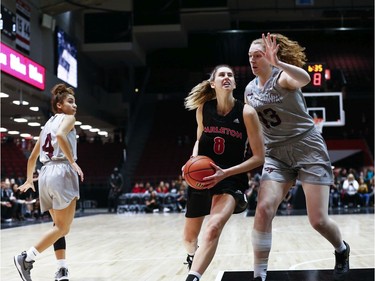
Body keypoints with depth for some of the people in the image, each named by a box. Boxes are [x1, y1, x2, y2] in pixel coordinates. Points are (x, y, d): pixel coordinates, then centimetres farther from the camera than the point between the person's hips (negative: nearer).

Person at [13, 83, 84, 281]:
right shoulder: (67, 118, 2)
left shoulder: (47, 124, 24)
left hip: (46, 174, 8)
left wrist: (29, 180, 38)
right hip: (62, 171, -8)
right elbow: (60, 135, -22)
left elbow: (32, 157, 26)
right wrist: (73, 162, -20)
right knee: (63, 227, -4)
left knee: (59, 225, 14)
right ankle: (26, 258, -11)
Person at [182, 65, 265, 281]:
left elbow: (259, 157, -13)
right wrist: (193, 159, -7)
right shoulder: (203, 109, -4)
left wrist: (226, 173, -22)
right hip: (201, 177, 4)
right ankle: (193, 256, 52)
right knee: (190, 235, 17)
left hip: (231, 179, -4)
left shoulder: (246, 113, -15)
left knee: (213, 228, -32)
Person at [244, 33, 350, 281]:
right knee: (264, 209, -17)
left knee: (318, 220, -6)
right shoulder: (250, 90, 8)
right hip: (277, 154, 5)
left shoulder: (283, 77, -12)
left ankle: (342, 251, 29)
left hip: (308, 148, -5)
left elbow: (305, 79, -37)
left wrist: (279, 63, -52)